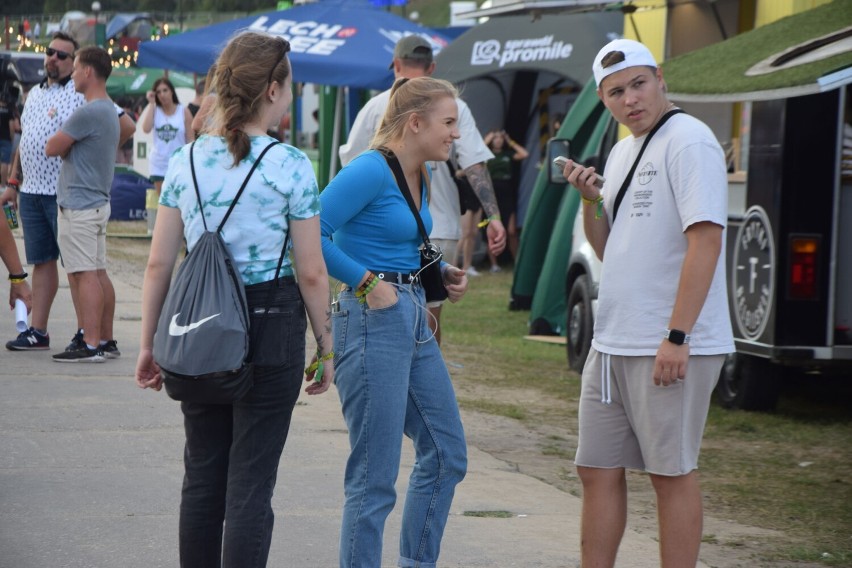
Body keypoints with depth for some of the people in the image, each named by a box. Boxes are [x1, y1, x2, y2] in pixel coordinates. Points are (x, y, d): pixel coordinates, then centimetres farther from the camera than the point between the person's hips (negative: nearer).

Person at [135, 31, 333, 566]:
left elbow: (159, 263, 3)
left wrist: (149, 343, 11)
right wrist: (326, 348, 3)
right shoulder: (290, 166, -9)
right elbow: (311, 272, -7)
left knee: (203, 475, 14)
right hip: (272, 326, -4)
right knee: (251, 482, 0)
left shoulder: (186, 160, 2)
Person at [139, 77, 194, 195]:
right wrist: (151, 103, -6)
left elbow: (190, 140, 0)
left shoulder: (184, 112, 0)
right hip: (159, 166, 2)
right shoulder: (154, 110, 6)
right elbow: (146, 129, -14)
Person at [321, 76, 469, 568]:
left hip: (415, 321, 10)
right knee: (375, 477, -4)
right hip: (374, 324, -10)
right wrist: (367, 283, -19)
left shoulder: (421, 179, 12)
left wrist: (442, 274, 10)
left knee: (447, 454, 16)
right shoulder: (371, 171, -15)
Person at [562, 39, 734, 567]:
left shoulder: (688, 141, -10)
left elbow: (706, 239, -19)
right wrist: (591, 198, 3)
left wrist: (677, 336, -23)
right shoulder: (621, 152, 17)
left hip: (671, 348, -9)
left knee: (672, 473, -2)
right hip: (612, 344, 9)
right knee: (598, 470, 10)